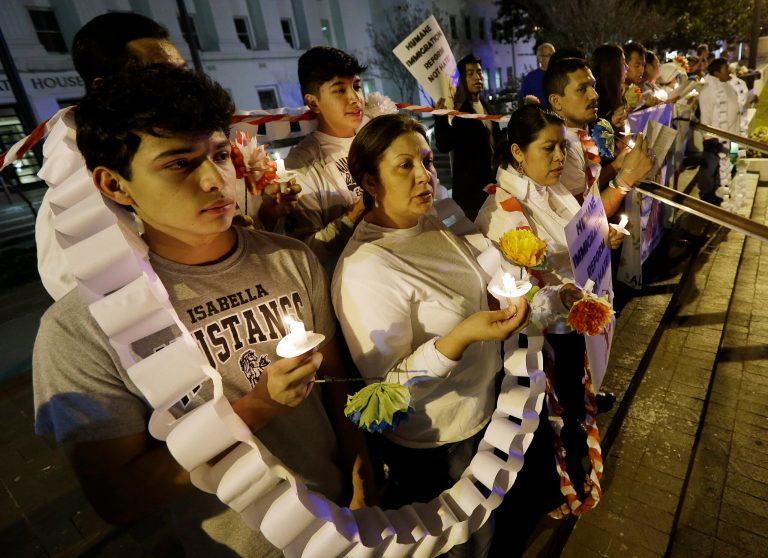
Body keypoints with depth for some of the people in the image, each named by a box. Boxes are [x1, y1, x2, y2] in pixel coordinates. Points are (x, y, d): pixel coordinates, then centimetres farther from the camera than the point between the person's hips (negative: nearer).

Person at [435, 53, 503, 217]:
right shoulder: (456, 109, -10)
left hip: (493, 180, 8)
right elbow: (444, 146, -21)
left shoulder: (485, 106, 14)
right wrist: (441, 117, -34)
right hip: (470, 186, -8)